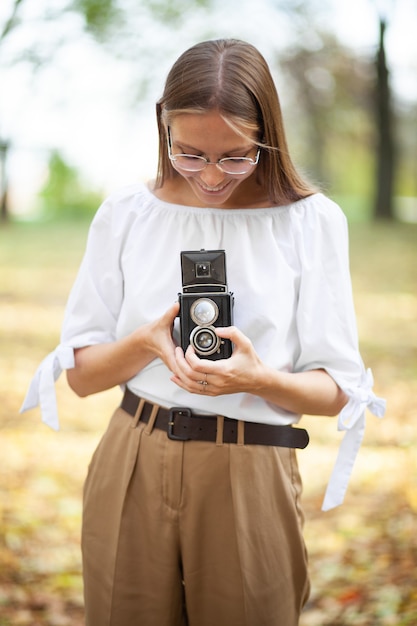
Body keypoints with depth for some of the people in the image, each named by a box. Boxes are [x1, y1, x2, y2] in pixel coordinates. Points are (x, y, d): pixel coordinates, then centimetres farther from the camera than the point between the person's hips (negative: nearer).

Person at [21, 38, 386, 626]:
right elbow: (81, 374, 3)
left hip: (250, 480, -1)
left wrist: (258, 378, -23)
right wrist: (147, 342, -17)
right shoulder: (125, 213, 1)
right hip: (132, 471, 2)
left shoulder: (311, 220, -4)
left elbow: (338, 391, -2)